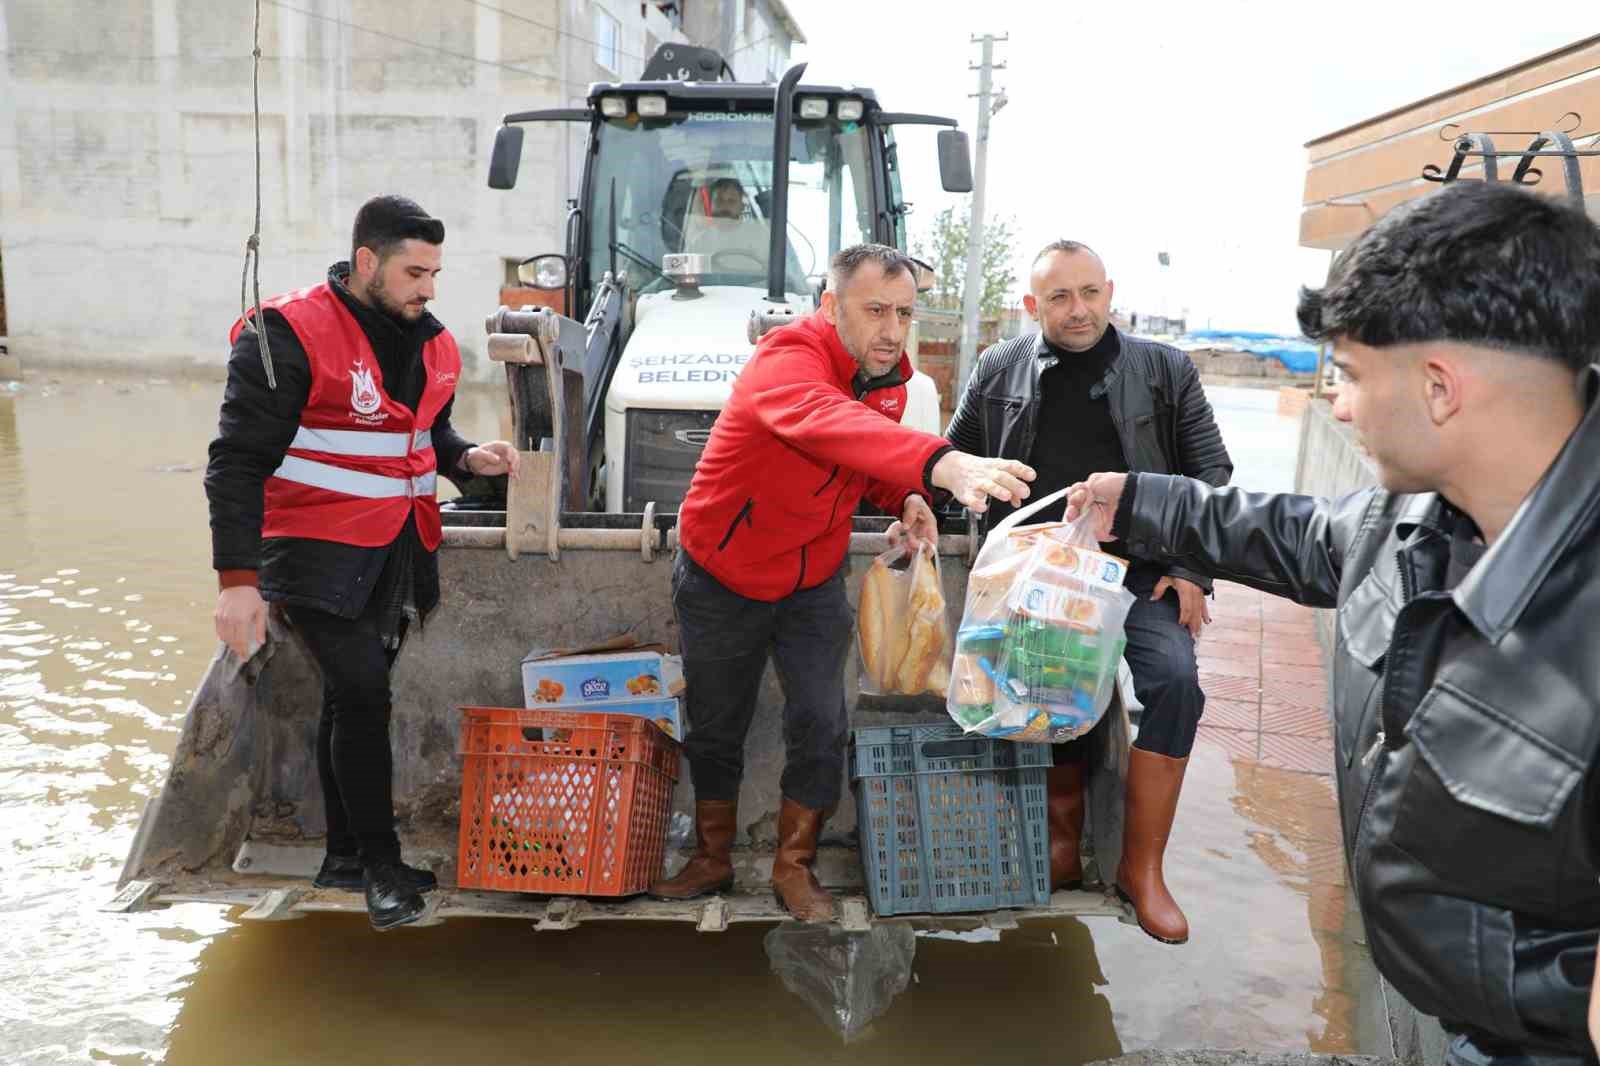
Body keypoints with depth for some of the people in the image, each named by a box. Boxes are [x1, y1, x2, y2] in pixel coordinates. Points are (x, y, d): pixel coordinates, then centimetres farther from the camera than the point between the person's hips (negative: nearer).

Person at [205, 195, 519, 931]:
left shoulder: (431, 343, 8)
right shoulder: (290, 335, -14)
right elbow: (238, 462, -15)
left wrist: (467, 457, 1)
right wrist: (237, 578, -20)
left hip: (399, 552, 7)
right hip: (320, 556, -7)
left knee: (353, 701, 15)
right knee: (362, 693, -11)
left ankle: (345, 855, 28)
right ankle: (379, 864, 6)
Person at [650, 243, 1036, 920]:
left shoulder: (889, 379, -5)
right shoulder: (785, 361, -29)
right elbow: (828, 423, -53)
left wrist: (904, 499, -12)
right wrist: (942, 464, -69)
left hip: (814, 585, 5)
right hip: (721, 581, -4)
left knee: (820, 728, -1)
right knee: (715, 730, 12)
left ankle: (794, 869, 21)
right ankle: (713, 860, 34)